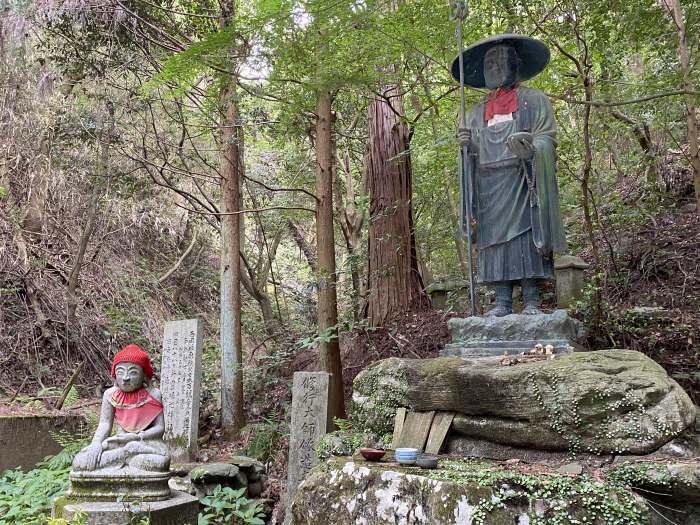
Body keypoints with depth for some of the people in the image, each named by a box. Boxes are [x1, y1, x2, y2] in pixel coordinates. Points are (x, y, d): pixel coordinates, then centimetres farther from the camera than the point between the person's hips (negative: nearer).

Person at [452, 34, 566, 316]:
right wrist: (467, 144, -1)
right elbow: (473, 154, 22)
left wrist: (530, 146, -21)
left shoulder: (535, 100, 12)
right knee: (495, 239, -4)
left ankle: (531, 301, -6)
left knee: (526, 237, -9)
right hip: (489, 187, 3)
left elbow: (547, 139, 0)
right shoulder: (477, 111, 23)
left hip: (522, 184, -3)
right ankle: (502, 302, -2)